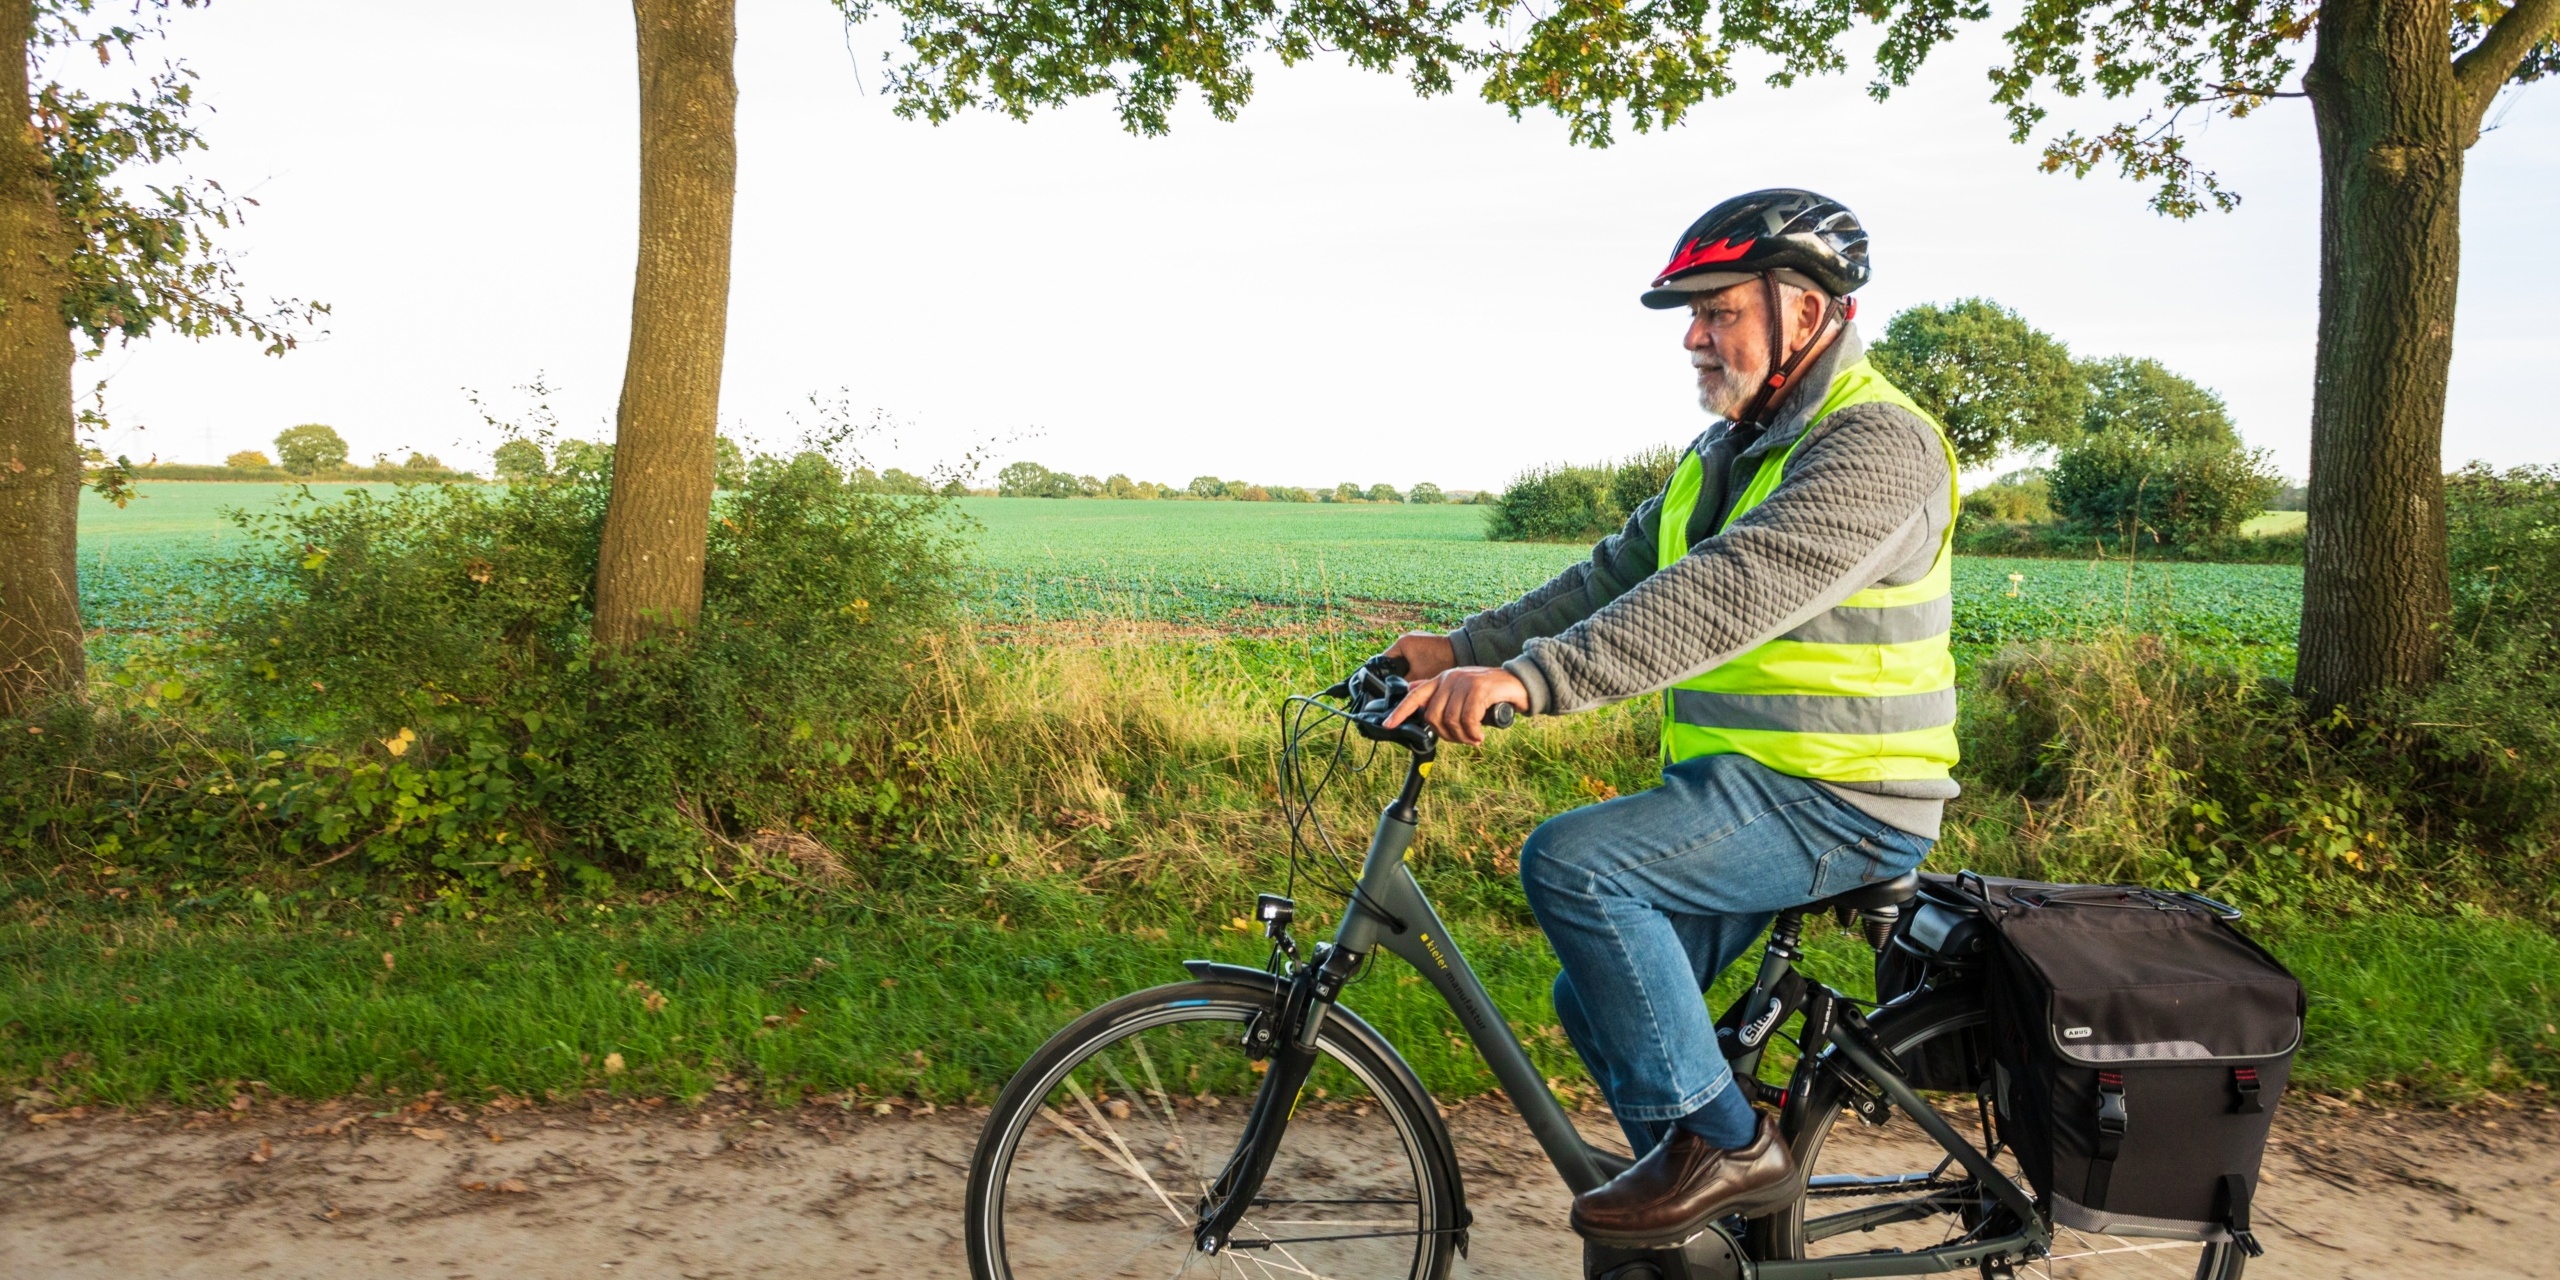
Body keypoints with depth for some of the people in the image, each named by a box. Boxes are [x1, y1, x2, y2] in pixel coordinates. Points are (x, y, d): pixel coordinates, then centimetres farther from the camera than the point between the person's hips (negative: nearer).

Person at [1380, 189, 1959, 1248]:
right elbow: (1617, 575, 11)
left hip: (1836, 804, -10)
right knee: (1602, 1001, 8)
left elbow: (1731, 594, -33)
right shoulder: (1727, 454, 15)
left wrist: (1531, 677, -41)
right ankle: (1717, 1218, 25)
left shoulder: (1877, 445, -18)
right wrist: (1467, 648, -1)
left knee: (1570, 859, -25)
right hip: (1746, 786, 10)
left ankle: (1722, 1141, -11)